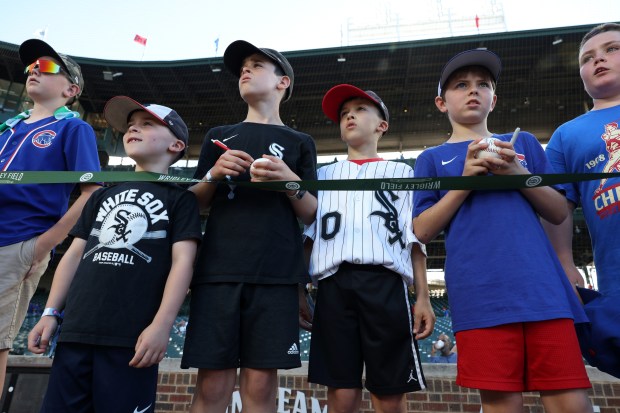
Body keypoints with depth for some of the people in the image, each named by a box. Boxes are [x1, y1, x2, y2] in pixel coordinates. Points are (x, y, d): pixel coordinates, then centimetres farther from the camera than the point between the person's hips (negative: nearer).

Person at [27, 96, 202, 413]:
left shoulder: (179, 197, 3)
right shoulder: (103, 195, 21)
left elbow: (182, 261, -7)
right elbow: (74, 255, 18)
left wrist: (161, 325, -15)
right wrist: (51, 313, 11)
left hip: (132, 337, -5)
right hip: (76, 330, 5)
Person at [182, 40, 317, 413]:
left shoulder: (299, 142, 14)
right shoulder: (219, 137, 20)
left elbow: (313, 214, 9)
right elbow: (193, 205, 17)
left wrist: (290, 180, -11)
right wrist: (213, 175, -3)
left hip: (276, 274, -1)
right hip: (218, 270, 2)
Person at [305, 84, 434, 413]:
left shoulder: (401, 172, 20)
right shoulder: (325, 175, 25)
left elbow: (415, 238, 11)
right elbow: (308, 235, 17)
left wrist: (423, 296, 1)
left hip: (385, 282, -1)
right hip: (333, 283, 2)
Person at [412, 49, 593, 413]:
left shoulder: (524, 143, 19)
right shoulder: (433, 158, 12)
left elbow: (560, 213, 13)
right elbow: (423, 231, 4)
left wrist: (519, 174, -4)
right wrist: (465, 180, -7)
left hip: (541, 286, 2)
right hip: (480, 294, -2)